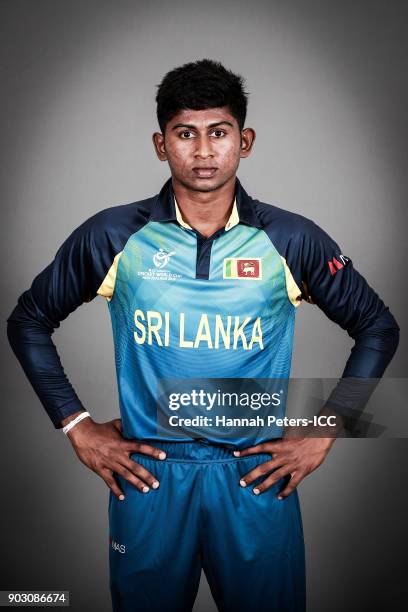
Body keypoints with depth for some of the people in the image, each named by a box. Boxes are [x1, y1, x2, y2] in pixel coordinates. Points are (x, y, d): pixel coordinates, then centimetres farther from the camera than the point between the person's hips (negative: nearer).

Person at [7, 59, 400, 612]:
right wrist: (77, 426, 1)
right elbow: (29, 321, 7)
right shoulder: (112, 236, -5)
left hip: (258, 476, 0)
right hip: (148, 477, 1)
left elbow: (378, 327, 6)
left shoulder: (293, 240, -5)